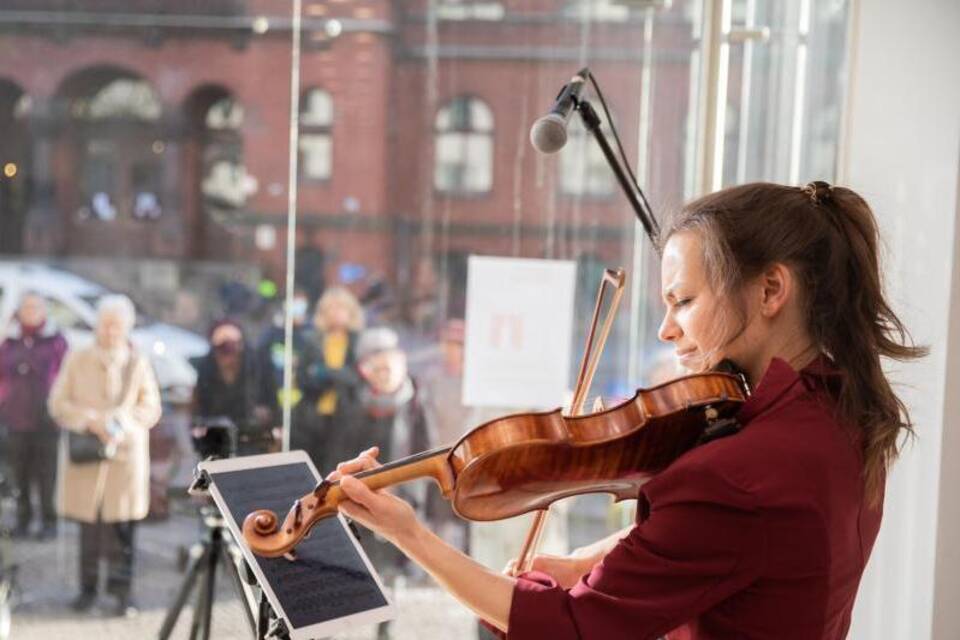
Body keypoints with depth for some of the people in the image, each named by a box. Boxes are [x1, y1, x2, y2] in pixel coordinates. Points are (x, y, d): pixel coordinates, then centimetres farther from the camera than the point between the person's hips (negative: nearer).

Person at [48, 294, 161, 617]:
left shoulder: (139, 363, 6)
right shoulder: (76, 360, 7)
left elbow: (151, 409, 6)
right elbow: (58, 403, 4)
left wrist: (121, 424, -11)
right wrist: (90, 420, -12)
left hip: (127, 454, -1)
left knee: (121, 525, -3)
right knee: (88, 524, 5)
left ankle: (122, 590, 4)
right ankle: (88, 587, 15)